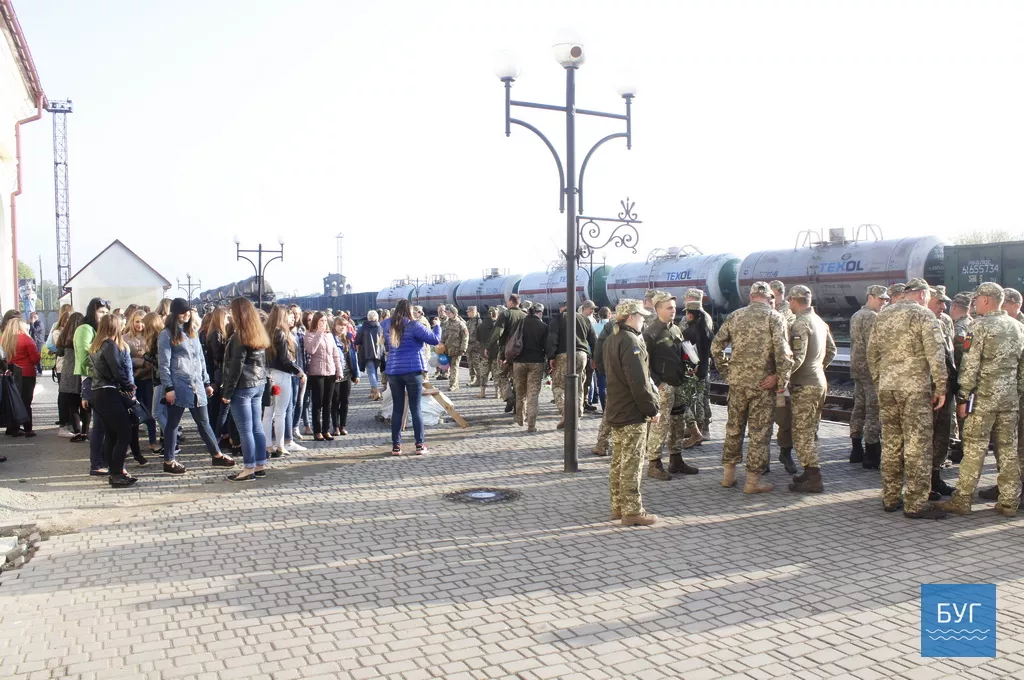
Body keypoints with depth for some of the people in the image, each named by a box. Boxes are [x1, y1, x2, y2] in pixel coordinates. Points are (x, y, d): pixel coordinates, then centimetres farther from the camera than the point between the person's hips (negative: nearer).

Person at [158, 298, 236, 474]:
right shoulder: (167, 334, -4)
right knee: (173, 423, 4)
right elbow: (163, 363, -10)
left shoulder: (193, 331, 16)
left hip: (196, 384, 6)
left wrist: (206, 382, 16)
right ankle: (169, 461, 12)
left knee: (203, 422, 12)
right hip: (178, 386, -6)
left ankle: (217, 456, 18)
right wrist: (168, 388, -16)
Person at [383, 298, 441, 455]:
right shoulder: (413, 325, -8)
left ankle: (396, 446, 7)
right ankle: (420, 444, 4)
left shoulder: (389, 327, 8)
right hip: (413, 370, -4)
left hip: (393, 372, 4)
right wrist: (437, 326, 9)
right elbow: (435, 339, -8)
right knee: (415, 408, 2)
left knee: (397, 409, 7)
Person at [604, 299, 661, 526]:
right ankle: (632, 511, 0)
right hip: (633, 413, -10)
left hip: (616, 411, 10)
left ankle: (618, 506, 22)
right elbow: (638, 381, -22)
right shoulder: (631, 342, -18)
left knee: (618, 462, 14)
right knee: (632, 464, -5)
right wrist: (652, 408, -15)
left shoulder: (610, 340, 13)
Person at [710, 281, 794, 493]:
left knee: (734, 426, 16)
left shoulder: (735, 315, 6)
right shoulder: (774, 317, -6)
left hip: (737, 380, 4)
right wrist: (782, 380, -8)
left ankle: (728, 474, 24)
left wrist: (725, 371, 14)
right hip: (763, 382, -4)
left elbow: (716, 345, 6)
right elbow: (782, 351, -17)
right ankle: (753, 480, 8)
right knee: (760, 431, 4)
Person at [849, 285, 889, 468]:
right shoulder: (872, 317, -13)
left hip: (856, 367, 10)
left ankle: (857, 450, 20)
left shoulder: (856, 316, 17)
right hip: (870, 368, -10)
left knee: (859, 407, 14)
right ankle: (872, 456, -5)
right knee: (874, 411, -7)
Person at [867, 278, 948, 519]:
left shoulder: (883, 315, 11)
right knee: (918, 445, -1)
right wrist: (940, 388, -5)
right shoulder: (924, 315, -7)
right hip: (915, 386, -6)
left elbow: (872, 352, 15)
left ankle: (890, 498, 18)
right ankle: (916, 503, 2)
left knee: (890, 444, 11)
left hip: (886, 385, 6)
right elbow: (935, 355, -11)